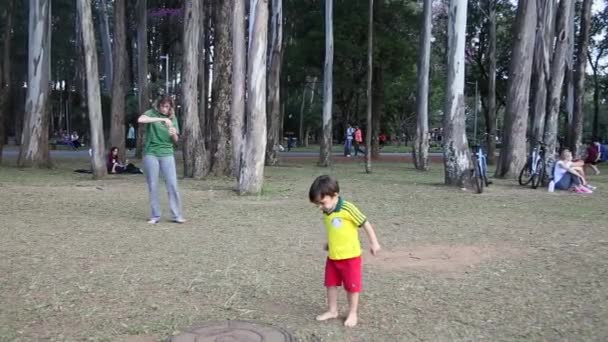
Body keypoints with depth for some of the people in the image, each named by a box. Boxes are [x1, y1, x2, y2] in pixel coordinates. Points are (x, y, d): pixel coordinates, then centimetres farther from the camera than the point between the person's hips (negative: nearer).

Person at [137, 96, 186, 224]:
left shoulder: (173, 118, 9)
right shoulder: (152, 113, 0)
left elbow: (175, 141, 10)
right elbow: (140, 120, -23)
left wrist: (174, 134, -13)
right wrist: (161, 119, -29)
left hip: (167, 154, 2)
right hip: (151, 154, -2)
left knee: (172, 184, -3)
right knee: (153, 185, 2)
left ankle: (177, 215, 3)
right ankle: (155, 216, 11)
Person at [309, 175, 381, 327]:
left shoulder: (348, 208, -20)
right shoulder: (326, 213, 0)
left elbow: (365, 223, -13)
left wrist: (374, 242, -10)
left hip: (350, 256, -6)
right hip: (332, 256, 7)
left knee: (352, 286, 7)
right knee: (331, 284, 15)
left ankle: (352, 313, 24)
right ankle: (332, 311, 31)